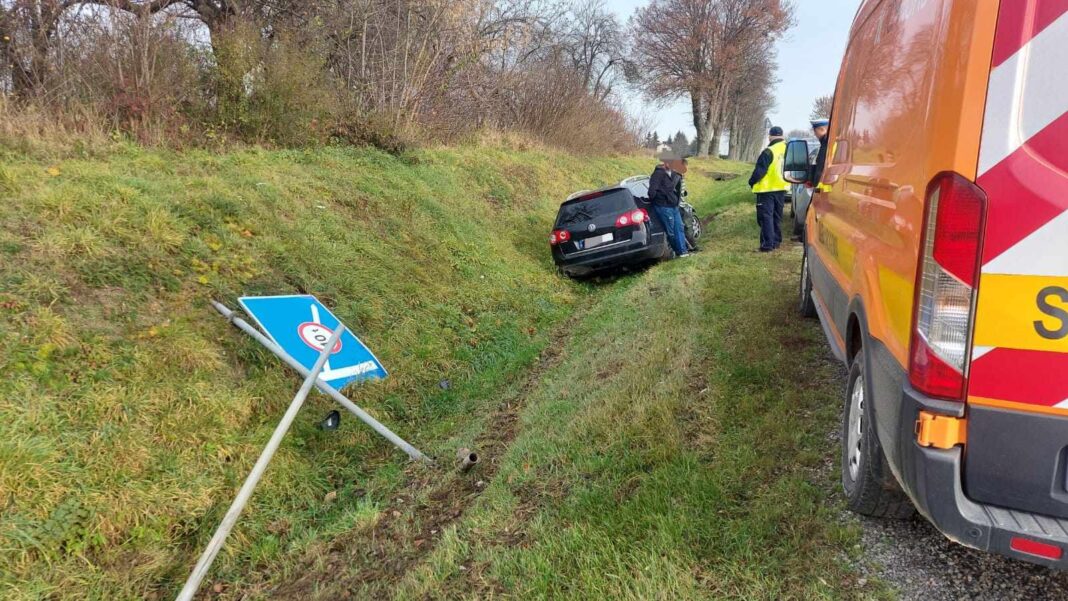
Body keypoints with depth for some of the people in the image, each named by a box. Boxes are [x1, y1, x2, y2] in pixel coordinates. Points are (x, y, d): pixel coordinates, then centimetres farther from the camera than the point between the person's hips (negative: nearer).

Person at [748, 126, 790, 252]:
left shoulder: (769, 152, -18)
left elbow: (759, 170, -17)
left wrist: (752, 182, -3)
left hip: (767, 189, -7)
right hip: (781, 188, 7)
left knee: (766, 216, -5)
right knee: (777, 216, 17)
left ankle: (767, 244, -10)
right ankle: (777, 241, 23)